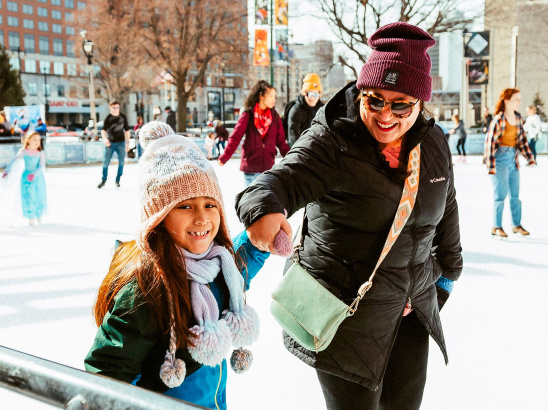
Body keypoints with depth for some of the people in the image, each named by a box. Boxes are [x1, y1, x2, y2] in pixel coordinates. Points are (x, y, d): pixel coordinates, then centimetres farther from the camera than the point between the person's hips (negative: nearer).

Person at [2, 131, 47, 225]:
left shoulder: (40, 153, -6)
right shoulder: (23, 152, -5)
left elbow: (41, 166, -14)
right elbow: (14, 162, -6)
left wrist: (34, 174, -28)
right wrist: (6, 171, -17)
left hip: (38, 178, 1)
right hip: (26, 179, -1)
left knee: (39, 197, 7)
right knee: (28, 197, -1)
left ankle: (39, 215, 31)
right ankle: (31, 217, 15)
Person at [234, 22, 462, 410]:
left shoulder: (434, 142, 1)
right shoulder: (332, 141, -18)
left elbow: (446, 208, 15)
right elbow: (289, 175, -36)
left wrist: (448, 269, 25)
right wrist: (265, 205, -59)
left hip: (413, 307, 6)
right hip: (345, 309, -5)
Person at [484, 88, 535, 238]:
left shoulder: (518, 117, 5)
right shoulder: (498, 120, -15)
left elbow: (522, 139, 13)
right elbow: (490, 141, -15)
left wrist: (530, 158, 11)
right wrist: (490, 165, -16)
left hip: (513, 158, 7)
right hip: (500, 158, -6)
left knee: (515, 194, 12)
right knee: (501, 194, -2)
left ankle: (516, 225, 24)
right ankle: (496, 227, 11)